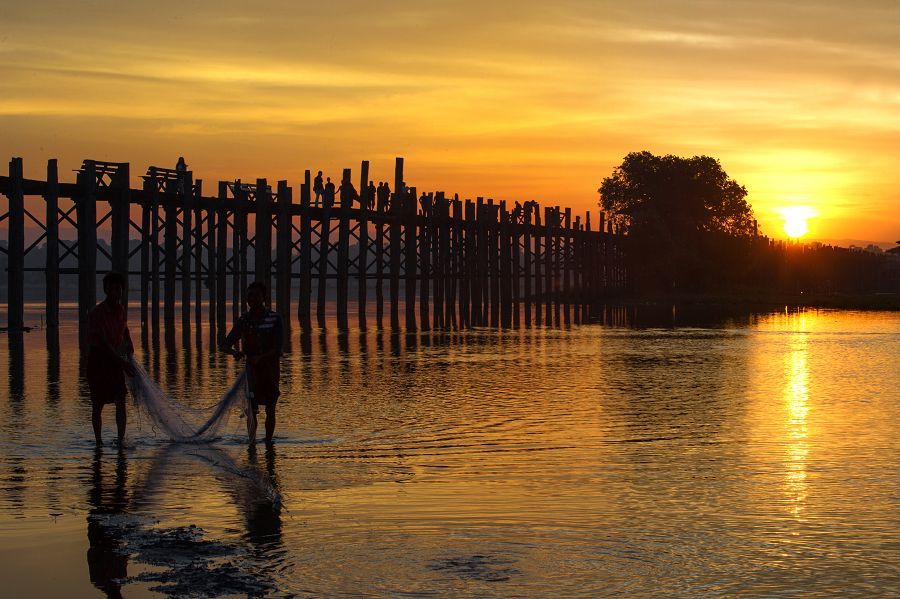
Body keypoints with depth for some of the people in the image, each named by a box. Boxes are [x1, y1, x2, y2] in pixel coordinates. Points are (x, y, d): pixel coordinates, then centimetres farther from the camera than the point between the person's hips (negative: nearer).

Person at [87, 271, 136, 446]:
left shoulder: (121, 311, 3)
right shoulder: (97, 312, -19)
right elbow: (102, 342, -28)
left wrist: (130, 351, 10)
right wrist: (122, 362, -34)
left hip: (115, 360, 5)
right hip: (98, 361, -5)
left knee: (121, 402, -7)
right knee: (98, 405, 4)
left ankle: (121, 440, -8)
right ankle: (99, 441, 17)